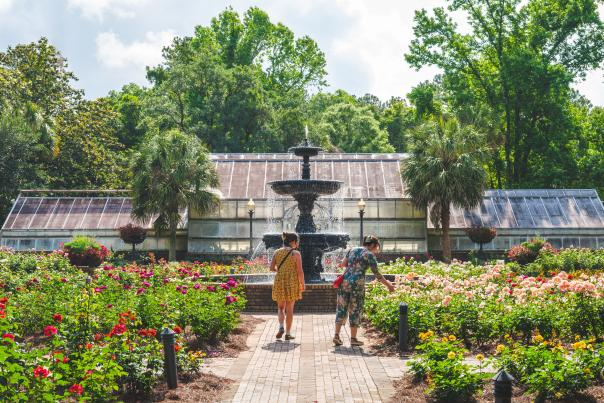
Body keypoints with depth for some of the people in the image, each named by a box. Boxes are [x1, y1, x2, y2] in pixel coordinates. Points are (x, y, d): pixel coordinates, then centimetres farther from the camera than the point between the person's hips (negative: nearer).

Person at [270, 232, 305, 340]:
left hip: (280, 282, 3)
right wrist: (302, 284, 2)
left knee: (281, 307, 18)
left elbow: (271, 268, -1)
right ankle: (288, 333, 9)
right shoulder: (296, 254, -9)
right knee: (289, 309, 7)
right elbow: (300, 271, -10)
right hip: (292, 283, -3)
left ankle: (281, 327, -5)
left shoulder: (277, 252, 1)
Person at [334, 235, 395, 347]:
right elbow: (377, 274, -4)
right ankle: (353, 338, 8)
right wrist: (388, 285, 5)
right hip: (357, 283, -5)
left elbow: (343, 264, 17)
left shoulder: (352, 250, 12)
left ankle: (336, 335, 5)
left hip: (345, 282, 5)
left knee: (342, 308, 10)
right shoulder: (369, 255, -4)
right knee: (355, 310, 4)